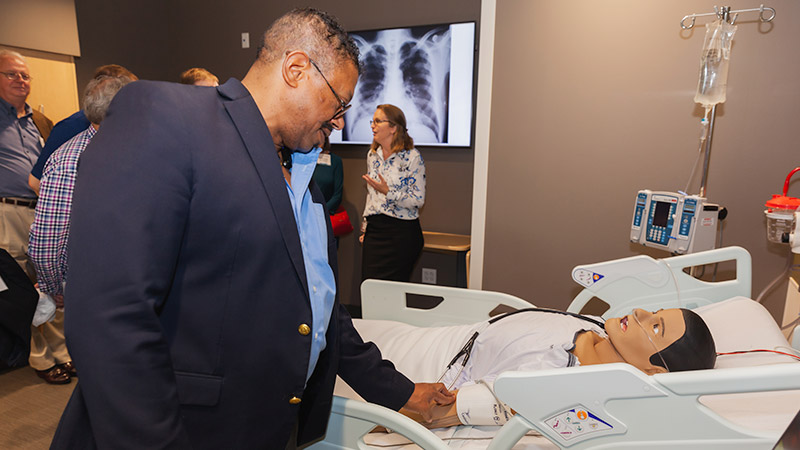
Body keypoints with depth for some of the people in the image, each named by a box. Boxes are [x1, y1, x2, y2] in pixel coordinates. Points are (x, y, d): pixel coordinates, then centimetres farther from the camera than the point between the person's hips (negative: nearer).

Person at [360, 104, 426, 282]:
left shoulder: (412, 157, -9)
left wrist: (388, 192, -22)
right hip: (374, 230, 6)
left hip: (402, 233, -5)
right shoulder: (372, 155, 11)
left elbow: (418, 200, -12)